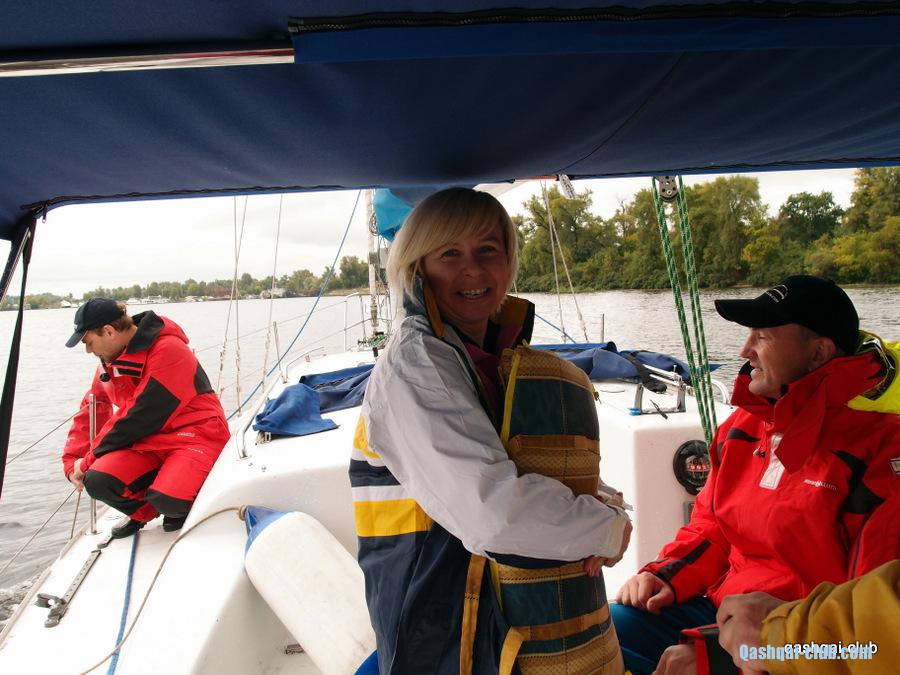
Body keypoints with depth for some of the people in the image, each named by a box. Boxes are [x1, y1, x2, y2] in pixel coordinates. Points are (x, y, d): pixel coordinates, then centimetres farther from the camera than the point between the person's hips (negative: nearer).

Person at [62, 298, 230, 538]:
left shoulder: (168, 350, -20)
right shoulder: (109, 361, 8)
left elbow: (139, 417, -20)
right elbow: (91, 413, 17)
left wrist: (89, 460, -10)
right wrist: (72, 462, 8)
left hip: (195, 434, -7)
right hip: (149, 440, 7)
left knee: (167, 501, -31)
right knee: (97, 481, -18)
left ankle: (182, 507, 8)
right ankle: (144, 510, 13)